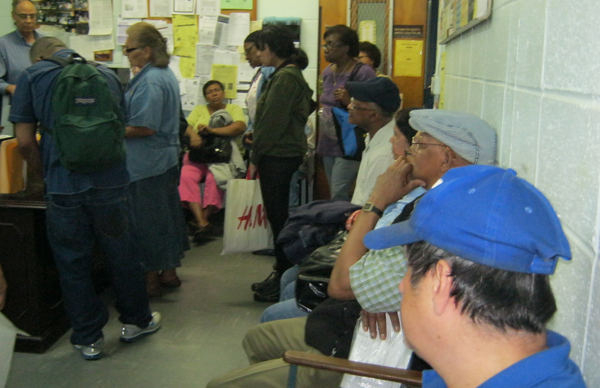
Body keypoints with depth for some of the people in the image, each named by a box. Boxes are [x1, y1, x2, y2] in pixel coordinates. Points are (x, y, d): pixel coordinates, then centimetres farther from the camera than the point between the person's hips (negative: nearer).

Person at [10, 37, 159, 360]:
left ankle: (88, 338, 22)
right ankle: (135, 321, 32)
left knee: (73, 262, 11)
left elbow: (25, 142, -1)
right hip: (111, 181, 3)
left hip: (63, 186, -2)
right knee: (121, 254, 16)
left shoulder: (31, 77, 3)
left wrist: (46, 174, 14)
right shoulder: (107, 74, 12)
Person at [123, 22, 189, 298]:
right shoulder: (165, 74, 12)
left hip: (147, 164, -10)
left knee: (147, 220, 0)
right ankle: (169, 272, 29)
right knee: (166, 213, 16)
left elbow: (145, 128, -24)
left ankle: (151, 279, 11)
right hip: (167, 158, 10)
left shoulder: (149, 81, -19)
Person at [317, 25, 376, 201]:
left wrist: (349, 101, -27)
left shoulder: (364, 73, -11)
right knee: (334, 193, 12)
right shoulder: (328, 72, 13)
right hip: (328, 142, 8)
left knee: (339, 196, -13)